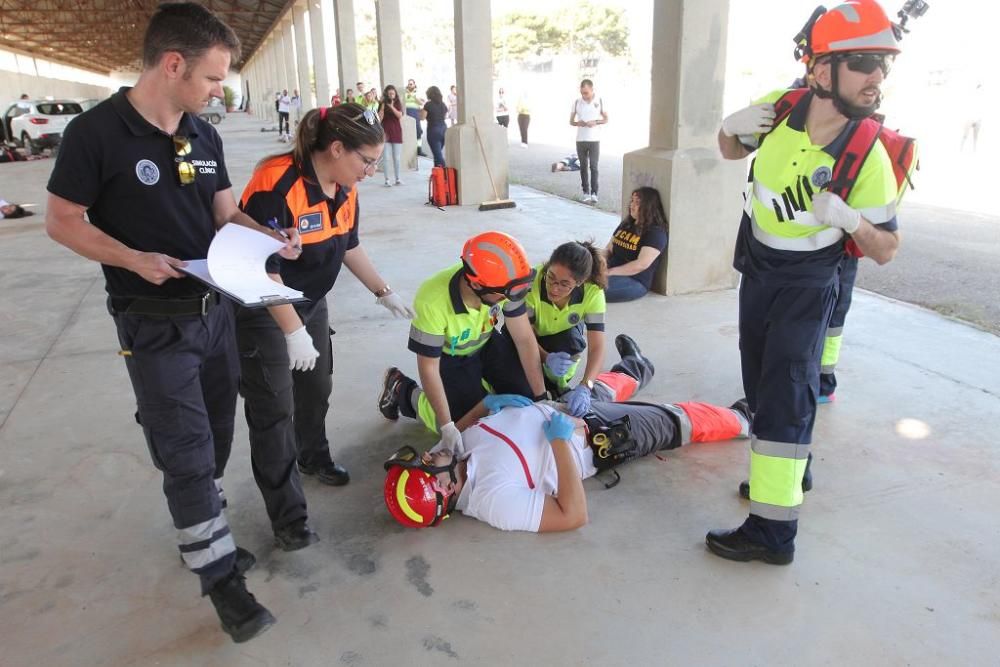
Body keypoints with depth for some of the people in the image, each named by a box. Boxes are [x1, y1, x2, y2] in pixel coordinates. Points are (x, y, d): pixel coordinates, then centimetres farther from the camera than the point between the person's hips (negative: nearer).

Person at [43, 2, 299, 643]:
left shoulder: (204, 135, 5)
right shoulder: (97, 132, -14)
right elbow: (62, 222, -9)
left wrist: (273, 237, -7)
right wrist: (135, 259, -23)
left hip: (215, 308, 7)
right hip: (154, 323, -6)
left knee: (215, 439, 16)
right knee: (187, 451, -2)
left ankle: (203, 535, 36)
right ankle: (221, 576, 11)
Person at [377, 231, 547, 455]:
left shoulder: (503, 285, -30)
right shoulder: (432, 301, -40)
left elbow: (525, 339, -19)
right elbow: (428, 368, -29)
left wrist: (541, 397, -17)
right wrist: (447, 427, -30)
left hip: (486, 343, 4)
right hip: (448, 357, -4)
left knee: (526, 395, -5)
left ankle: (480, 381, 25)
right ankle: (402, 391, 12)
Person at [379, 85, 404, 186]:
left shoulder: (398, 103, 7)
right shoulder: (382, 104, 3)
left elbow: (400, 115, -8)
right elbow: (379, 119, -4)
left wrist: (392, 107, -20)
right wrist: (382, 108, -16)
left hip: (396, 131, 2)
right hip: (385, 131, -2)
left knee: (397, 157, 5)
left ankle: (397, 179, 13)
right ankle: (387, 180, -3)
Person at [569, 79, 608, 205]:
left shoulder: (600, 101, -1)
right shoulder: (577, 102, 2)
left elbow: (606, 120, 6)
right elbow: (571, 121, 9)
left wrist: (595, 122, -14)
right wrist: (578, 123, -14)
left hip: (594, 140, -2)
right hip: (580, 140, 2)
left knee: (593, 167, -6)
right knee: (583, 167, 5)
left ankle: (594, 193, -3)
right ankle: (586, 193, 12)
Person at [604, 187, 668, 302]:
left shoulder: (656, 232, -7)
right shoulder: (626, 224, 19)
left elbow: (641, 265, -17)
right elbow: (608, 249, 20)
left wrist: (610, 272, -19)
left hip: (634, 282, -7)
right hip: (611, 273, 8)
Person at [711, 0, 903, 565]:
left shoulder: (869, 158, -20)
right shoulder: (779, 109, -11)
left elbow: (886, 250, -13)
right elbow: (731, 151, 9)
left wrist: (847, 219, -33)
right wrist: (733, 127, -14)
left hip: (807, 286, -5)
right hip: (756, 271, 5)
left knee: (784, 396, -12)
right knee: (760, 384, 17)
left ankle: (774, 532, -4)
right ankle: (792, 468, 42)